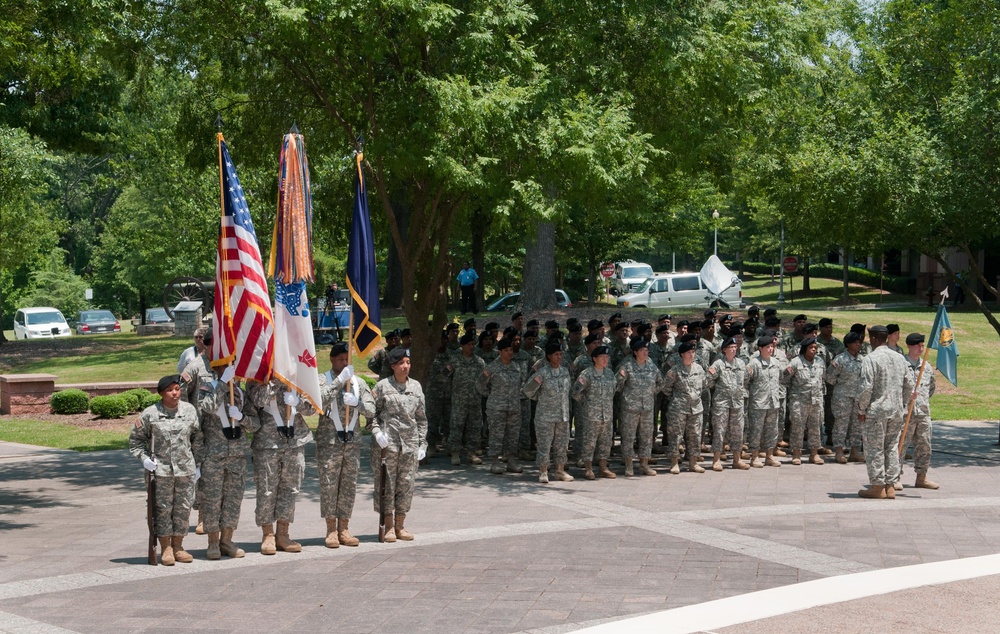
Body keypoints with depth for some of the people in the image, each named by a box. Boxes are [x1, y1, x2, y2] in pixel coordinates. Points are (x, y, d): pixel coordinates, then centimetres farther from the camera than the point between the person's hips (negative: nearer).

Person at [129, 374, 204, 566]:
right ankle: (165, 549, 10)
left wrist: (198, 464, 11)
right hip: (161, 470, -3)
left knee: (183, 508, 6)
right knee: (163, 509, 1)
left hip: (186, 470, 3)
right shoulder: (150, 414, -4)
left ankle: (178, 546, 18)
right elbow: (135, 439, 7)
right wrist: (144, 458, -5)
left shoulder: (189, 410, 4)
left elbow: (198, 439, 13)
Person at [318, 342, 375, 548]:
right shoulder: (323, 380, -2)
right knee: (329, 485, -2)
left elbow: (371, 410, 3)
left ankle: (344, 528, 14)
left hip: (353, 441, 4)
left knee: (349, 485, 6)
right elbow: (320, 400, -22)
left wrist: (356, 402, -17)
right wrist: (340, 380, -24)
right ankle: (331, 529, 5)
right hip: (329, 441, -4)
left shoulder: (359, 382, 9)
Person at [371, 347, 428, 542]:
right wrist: (377, 431, -14)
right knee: (387, 482, -1)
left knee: (406, 482, 4)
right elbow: (373, 412, 2)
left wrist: (422, 443, 10)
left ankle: (400, 525, 15)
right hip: (387, 442, -4)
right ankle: (389, 527, 7)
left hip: (410, 442, 4)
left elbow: (421, 417, 14)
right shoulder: (382, 386, 0)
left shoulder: (416, 387, 11)